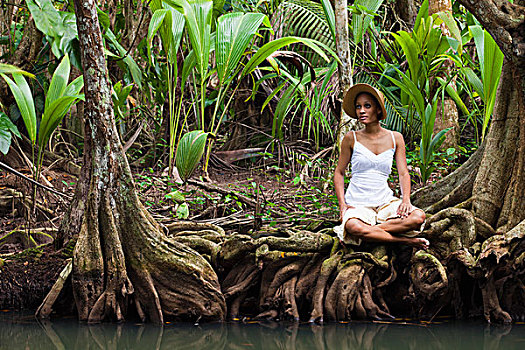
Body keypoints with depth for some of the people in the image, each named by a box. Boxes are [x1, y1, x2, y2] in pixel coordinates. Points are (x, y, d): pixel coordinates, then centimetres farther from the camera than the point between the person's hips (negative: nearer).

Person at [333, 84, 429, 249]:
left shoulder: (395, 138, 6)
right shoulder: (351, 139, 0)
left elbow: (404, 173, 7)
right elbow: (339, 173, 6)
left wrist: (406, 199, -12)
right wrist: (342, 205, -7)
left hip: (385, 200, 3)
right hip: (357, 203, -3)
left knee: (418, 217, -27)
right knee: (354, 227, -39)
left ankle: (370, 229, -20)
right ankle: (406, 240, -23)